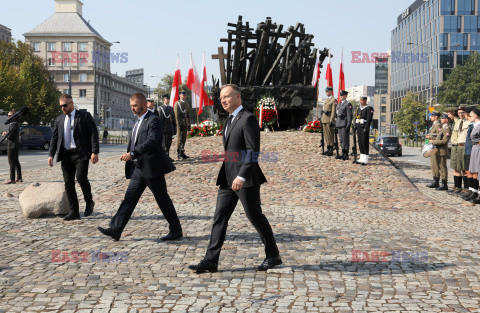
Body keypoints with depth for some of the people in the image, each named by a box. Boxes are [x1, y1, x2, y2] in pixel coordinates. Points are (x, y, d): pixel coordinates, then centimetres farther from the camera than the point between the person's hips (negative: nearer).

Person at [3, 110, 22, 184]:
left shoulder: (13, 124, -16)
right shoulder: (16, 123, 15)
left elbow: (10, 135, -20)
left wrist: (4, 134, 0)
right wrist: (6, 133, 8)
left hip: (12, 145, -10)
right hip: (15, 145, 10)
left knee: (11, 162, -7)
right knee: (16, 162, 13)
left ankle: (12, 179, -6)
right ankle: (19, 178, 17)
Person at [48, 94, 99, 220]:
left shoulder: (85, 116, 1)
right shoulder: (59, 120, 16)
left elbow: (94, 134, -4)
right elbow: (54, 138, 17)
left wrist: (95, 152, -13)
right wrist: (51, 154, 5)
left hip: (81, 154, -5)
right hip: (66, 155, 5)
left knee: (81, 178, -18)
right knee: (68, 183, 2)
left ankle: (89, 202, 8)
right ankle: (74, 212, 8)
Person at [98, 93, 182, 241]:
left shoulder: (154, 120, -13)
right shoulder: (139, 121, 17)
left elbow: (151, 142, -27)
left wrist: (132, 154, -35)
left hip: (152, 167, -9)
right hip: (138, 168, 9)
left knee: (162, 199, 0)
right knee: (129, 198, 3)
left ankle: (176, 230, 13)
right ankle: (115, 230, 1)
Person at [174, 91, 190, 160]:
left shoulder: (186, 104, 16)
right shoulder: (177, 103, -6)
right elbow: (177, 115, -13)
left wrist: (189, 124, 13)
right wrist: (179, 125, -18)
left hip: (185, 124, 7)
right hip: (180, 124, -7)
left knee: (184, 139, 10)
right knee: (179, 139, -5)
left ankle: (182, 153, 17)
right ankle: (179, 154, -3)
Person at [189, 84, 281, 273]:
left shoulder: (248, 119, -11)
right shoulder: (230, 120, 18)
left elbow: (253, 150, -19)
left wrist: (242, 176, -25)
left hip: (246, 179, -8)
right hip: (228, 179, 9)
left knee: (255, 217, 1)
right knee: (220, 217, 2)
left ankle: (273, 256, 18)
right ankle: (211, 261, 3)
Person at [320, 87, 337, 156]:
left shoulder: (334, 100, -8)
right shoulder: (327, 100, 19)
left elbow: (333, 111, -14)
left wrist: (331, 121, -20)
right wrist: (322, 120, 19)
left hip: (329, 120, -9)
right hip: (324, 119, 9)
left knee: (330, 135, -5)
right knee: (326, 134, 9)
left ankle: (331, 150, -2)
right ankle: (328, 149, 13)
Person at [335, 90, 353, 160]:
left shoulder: (348, 104, -8)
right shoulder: (340, 104, 17)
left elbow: (350, 116, -13)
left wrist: (348, 125, -18)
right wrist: (336, 124, 18)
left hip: (345, 124, -8)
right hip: (339, 124, 8)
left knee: (345, 139, -5)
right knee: (341, 139, 8)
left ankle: (344, 154, -4)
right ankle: (344, 154, 13)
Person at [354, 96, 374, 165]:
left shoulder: (369, 108, -7)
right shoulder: (359, 108, 16)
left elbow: (369, 119, -14)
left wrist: (366, 128, -20)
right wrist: (355, 127, 9)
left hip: (365, 128, -7)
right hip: (359, 128, 7)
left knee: (365, 143, -6)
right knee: (360, 142, 7)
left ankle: (365, 160, -4)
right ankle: (361, 158, 12)